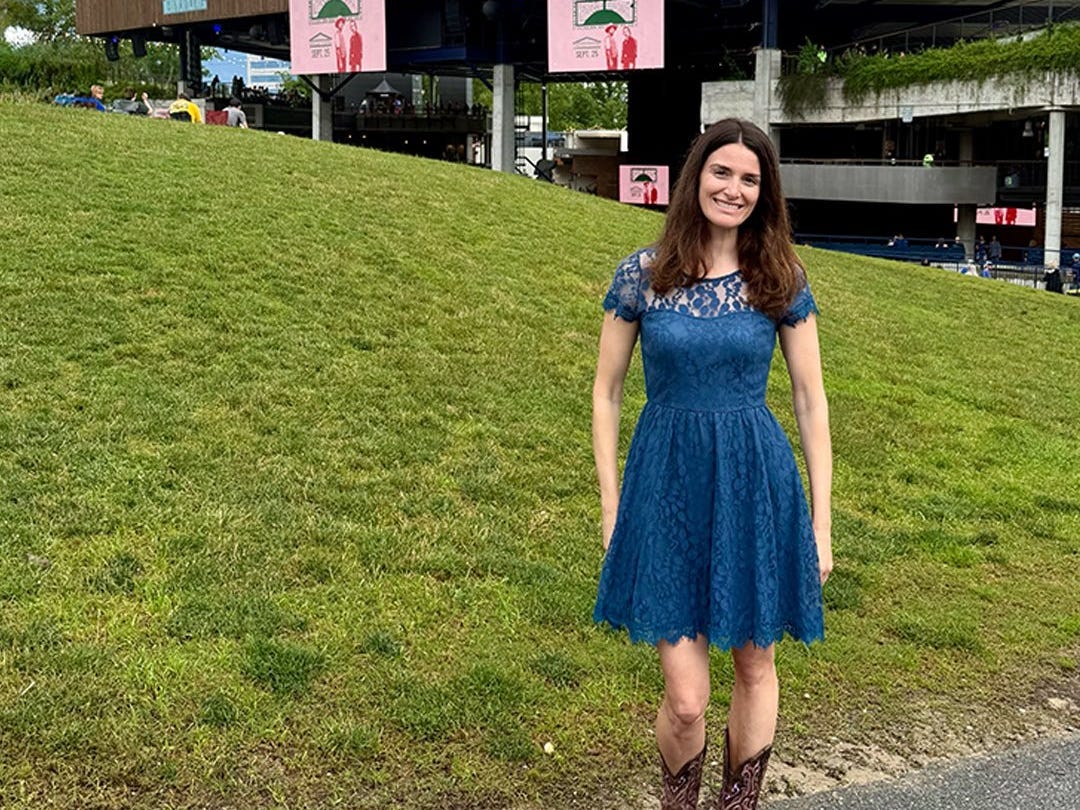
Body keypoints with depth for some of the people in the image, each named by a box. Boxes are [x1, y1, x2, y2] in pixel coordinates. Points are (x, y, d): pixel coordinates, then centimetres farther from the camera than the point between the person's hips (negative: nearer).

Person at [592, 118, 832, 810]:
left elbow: (811, 400, 5)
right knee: (685, 698, -2)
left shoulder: (781, 278, 0)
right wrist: (610, 509, 3)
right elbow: (606, 392, 6)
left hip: (757, 485, 1)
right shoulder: (641, 274, -1)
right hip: (666, 485, -1)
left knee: (755, 663, 14)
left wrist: (821, 523, 3)